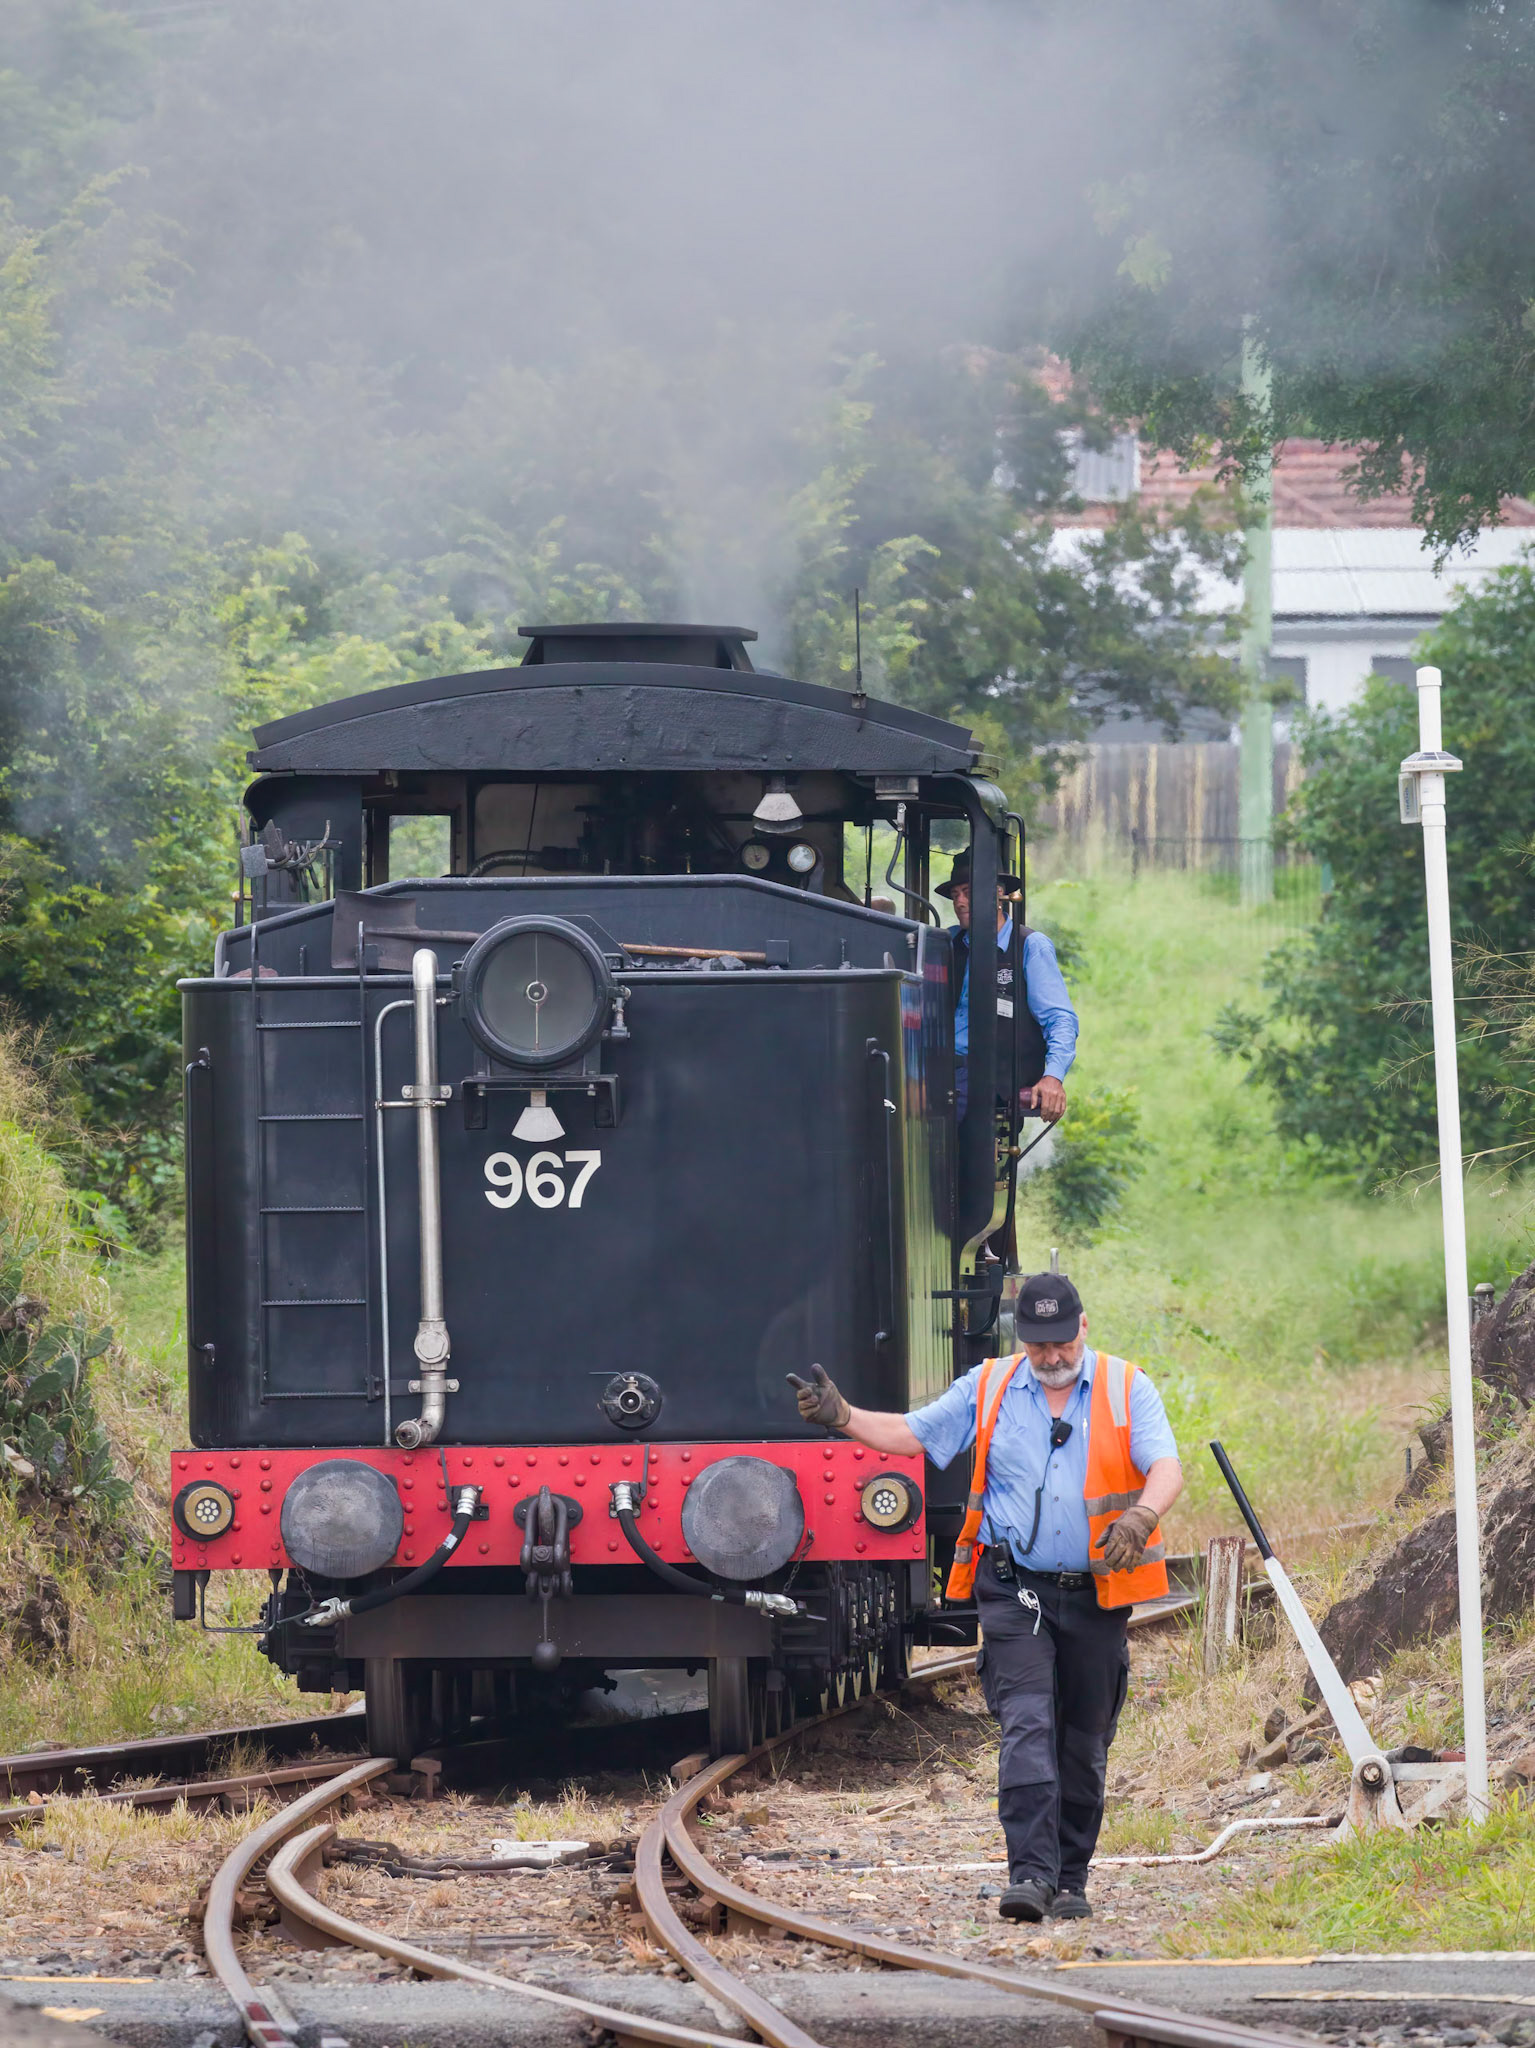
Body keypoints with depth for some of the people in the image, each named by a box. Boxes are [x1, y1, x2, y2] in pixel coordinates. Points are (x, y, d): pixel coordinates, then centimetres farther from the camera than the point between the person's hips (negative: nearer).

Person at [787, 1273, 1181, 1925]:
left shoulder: (1127, 1389, 1)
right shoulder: (988, 1389, 8)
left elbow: (1166, 1468, -10)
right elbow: (910, 1434, 10)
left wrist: (1140, 1518, -31)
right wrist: (841, 1417, -6)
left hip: (1095, 1595, 0)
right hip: (1014, 1589, 0)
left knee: (1083, 1746, 7)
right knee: (1027, 1725, -15)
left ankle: (1070, 1881, 18)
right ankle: (1031, 1873, -22)